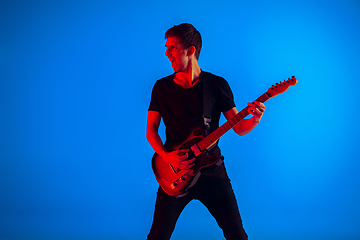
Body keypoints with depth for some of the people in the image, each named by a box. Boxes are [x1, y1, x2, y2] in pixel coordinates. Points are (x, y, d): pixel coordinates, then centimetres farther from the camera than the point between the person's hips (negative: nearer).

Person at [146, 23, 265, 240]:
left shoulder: (218, 85, 1)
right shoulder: (161, 87, 5)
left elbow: (239, 128, 2)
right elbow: (151, 128, 5)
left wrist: (255, 120, -21)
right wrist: (165, 155, -13)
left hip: (211, 171, -1)